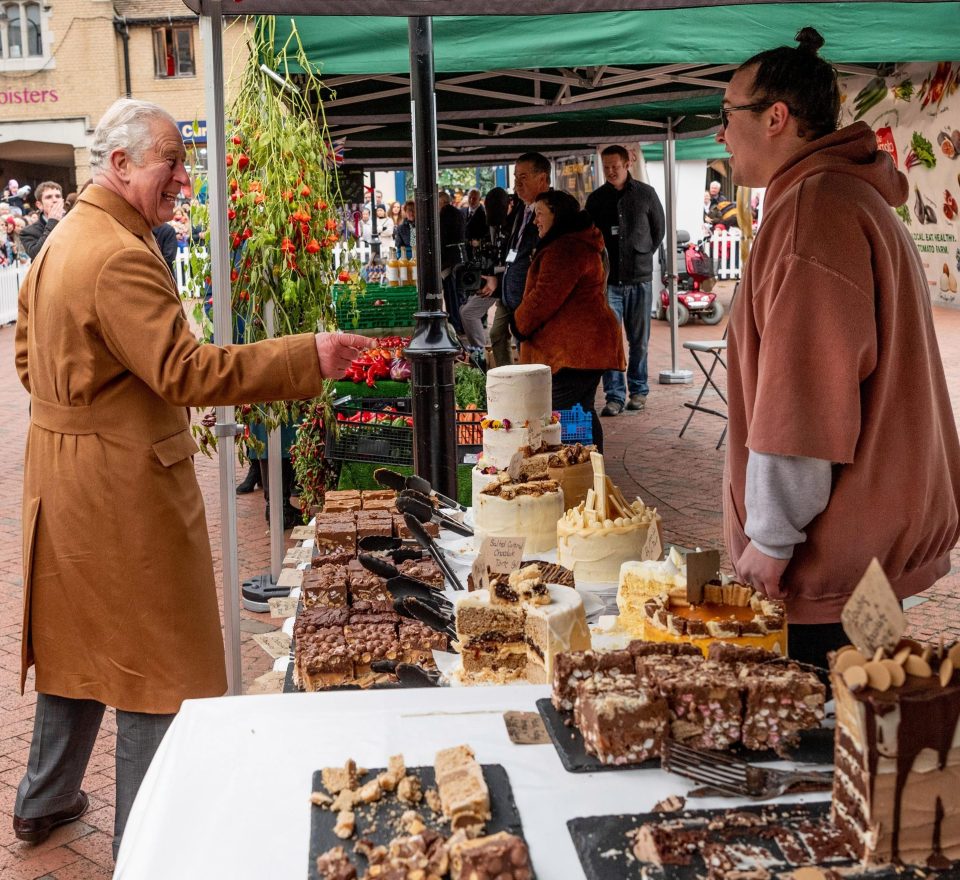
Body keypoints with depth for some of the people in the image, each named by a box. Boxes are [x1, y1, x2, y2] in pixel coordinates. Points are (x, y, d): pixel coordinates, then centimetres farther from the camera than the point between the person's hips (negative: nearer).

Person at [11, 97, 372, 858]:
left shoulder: (61, 243, 12)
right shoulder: (121, 256, -21)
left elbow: (31, 359, 19)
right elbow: (185, 371, -28)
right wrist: (308, 358, -28)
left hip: (64, 478, 10)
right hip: (124, 488, -10)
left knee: (81, 646, 22)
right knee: (156, 671, 2)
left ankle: (44, 803, 38)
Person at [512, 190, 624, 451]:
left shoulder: (564, 249, -15)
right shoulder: (582, 243, 22)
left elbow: (546, 296, -18)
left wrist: (520, 323, -2)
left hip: (574, 348, -11)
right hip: (589, 343, 11)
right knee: (582, 412, 14)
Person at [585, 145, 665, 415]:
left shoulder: (645, 193, 4)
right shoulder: (596, 199, 8)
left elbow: (658, 229, 14)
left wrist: (644, 255, 8)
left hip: (639, 277, 0)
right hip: (608, 279, 0)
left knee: (639, 340, 6)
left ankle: (638, 391, 18)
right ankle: (614, 395, -3)